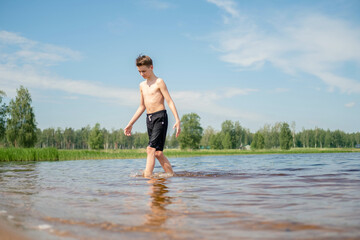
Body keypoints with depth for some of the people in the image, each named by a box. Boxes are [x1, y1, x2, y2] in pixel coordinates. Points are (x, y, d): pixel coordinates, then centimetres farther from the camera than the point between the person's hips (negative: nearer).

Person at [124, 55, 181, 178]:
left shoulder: (159, 82, -3)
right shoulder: (142, 85, 18)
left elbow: (170, 101, -8)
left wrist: (177, 120, -18)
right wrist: (130, 124, 22)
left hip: (160, 117, -7)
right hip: (149, 118, 7)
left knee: (151, 149, -17)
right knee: (158, 153, 6)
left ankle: (147, 177, -20)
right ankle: (172, 175, 15)